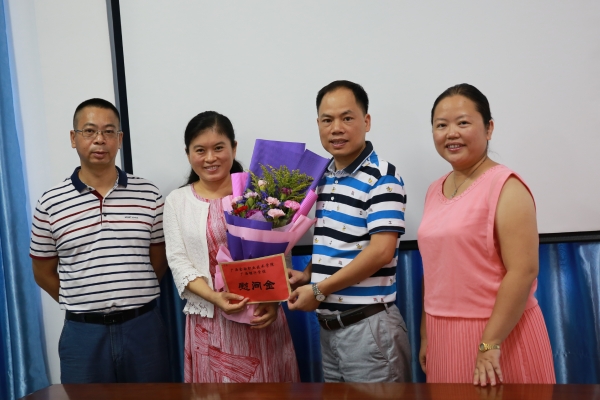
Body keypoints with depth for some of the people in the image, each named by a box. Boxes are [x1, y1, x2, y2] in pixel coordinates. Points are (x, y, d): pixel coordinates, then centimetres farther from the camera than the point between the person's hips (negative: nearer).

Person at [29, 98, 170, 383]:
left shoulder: (148, 195, 1)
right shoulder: (50, 203, 0)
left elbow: (159, 261, 8)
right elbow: (44, 273, 7)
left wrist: (131, 301, 4)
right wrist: (84, 305, 6)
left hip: (143, 328, 1)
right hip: (83, 333, 0)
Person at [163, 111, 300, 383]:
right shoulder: (177, 201, 6)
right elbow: (178, 262, 0)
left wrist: (272, 300, -14)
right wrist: (214, 297, -16)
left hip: (260, 314, -1)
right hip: (209, 320, 1)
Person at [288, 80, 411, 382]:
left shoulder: (382, 177, -12)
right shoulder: (322, 177, 10)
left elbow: (381, 251, -19)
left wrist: (319, 290, -15)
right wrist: (308, 275, 1)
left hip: (368, 325, -7)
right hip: (328, 324, 7)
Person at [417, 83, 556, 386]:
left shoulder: (505, 186, -12)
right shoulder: (435, 191, 9)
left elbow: (523, 271, -18)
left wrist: (489, 344, -20)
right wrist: (425, 334, 13)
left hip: (497, 333, -6)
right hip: (444, 335, 7)